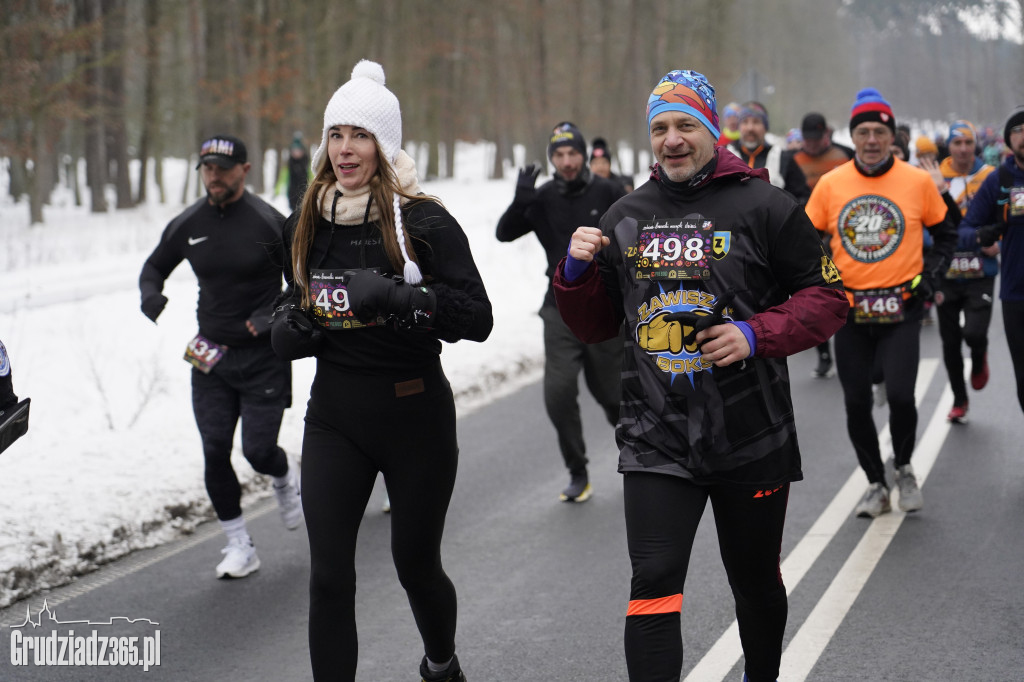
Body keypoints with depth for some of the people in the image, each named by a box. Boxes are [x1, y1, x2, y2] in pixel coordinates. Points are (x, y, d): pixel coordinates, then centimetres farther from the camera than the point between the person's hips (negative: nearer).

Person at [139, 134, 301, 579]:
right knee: (215, 452, -1)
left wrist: (275, 317, -19)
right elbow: (155, 266, 17)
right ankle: (239, 547, 11)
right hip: (209, 356, 4)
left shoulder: (268, 223, -11)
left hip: (263, 357, -4)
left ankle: (285, 479, 34)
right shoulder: (188, 225, 1)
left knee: (258, 450, -4)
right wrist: (151, 297, -5)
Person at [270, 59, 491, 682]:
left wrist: (397, 297, -27)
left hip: (416, 412, -3)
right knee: (329, 576, -5)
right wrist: (288, 329, -1)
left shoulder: (423, 221, -10)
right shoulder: (309, 223, 6)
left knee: (416, 560, 13)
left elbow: (478, 318, -14)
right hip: (333, 415, 3)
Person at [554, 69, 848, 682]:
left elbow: (827, 297, -3)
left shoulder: (764, 208, -4)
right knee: (654, 584, -11)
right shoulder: (626, 218, 7)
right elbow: (596, 325, 14)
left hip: (750, 439, -1)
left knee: (756, 580, 17)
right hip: (656, 440, 2)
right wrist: (578, 273, -5)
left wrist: (757, 334, -18)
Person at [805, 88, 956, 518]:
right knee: (856, 403, 5)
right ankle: (876, 484, 24)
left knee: (900, 395, -13)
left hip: (901, 309, -2)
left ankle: (904, 468, 16)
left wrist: (929, 276, -2)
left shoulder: (918, 181, -2)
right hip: (850, 311, 2)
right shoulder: (830, 184, 1)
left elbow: (945, 235, 11)